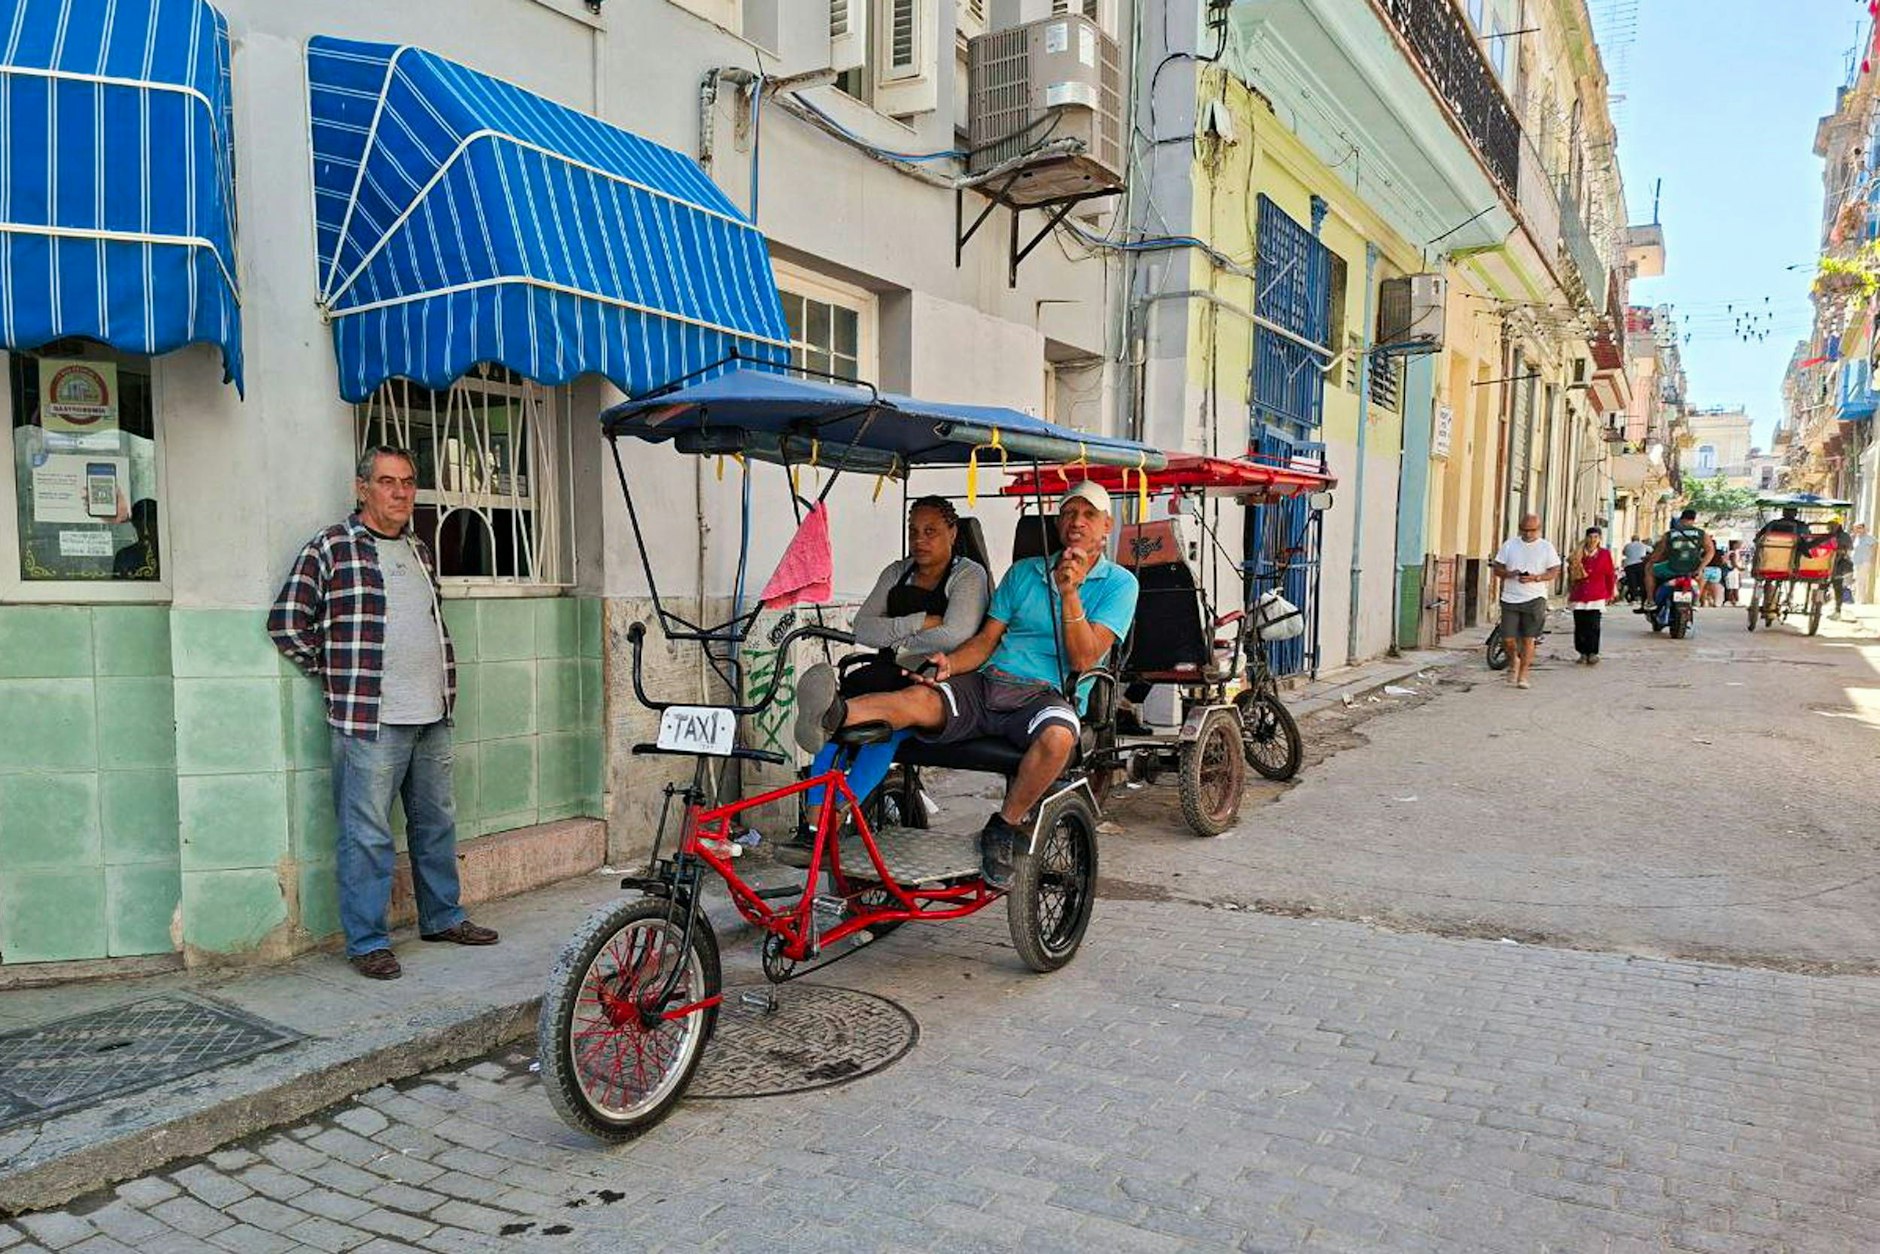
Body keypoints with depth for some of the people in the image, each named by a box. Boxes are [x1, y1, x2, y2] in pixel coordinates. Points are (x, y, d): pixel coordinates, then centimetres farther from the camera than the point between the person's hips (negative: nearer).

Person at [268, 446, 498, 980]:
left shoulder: (421, 550, 16)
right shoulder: (331, 547, -5)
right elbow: (287, 622, -7)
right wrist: (335, 673, -3)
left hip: (431, 717, 7)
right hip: (370, 721, -7)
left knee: (437, 823, 15)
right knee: (368, 835, -1)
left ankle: (442, 916, 29)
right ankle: (367, 941, 9)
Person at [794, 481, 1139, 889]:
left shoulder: (1119, 583, 9)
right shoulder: (1024, 571, 21)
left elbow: (1083, 660, -4)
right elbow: (987, 639, 13)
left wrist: (1070, 592, -13)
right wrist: (949, 664, -7)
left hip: (1048, 694, -3)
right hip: (987, 684, 3)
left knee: (1058, 735, -38)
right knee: (918, 697, -27)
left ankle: (1002, 828, -19)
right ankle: (835, 714, -55)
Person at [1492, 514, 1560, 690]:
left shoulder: (1546, 547, 4)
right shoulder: (1509, 545, 7)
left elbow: (1554, 571, 2)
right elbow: (1497, 568, 8)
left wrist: (1535, 578, -16)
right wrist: (1509, 574, -14)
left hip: (1535, 598, -1)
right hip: (1510, 598, 1)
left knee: (1528, 639, -2)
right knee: (1508, 638, -1)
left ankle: (1522, 675, 6)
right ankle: (1514, 660, 30)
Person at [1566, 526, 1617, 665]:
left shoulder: (1605, 554, 3)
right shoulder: (1578, 555, 7)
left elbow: (1610, 575, 8)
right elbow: (1570, 574, 15)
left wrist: (1610, 594, 10)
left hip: (1597, 597, -2)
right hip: (1579, 596, 2)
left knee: (1593, 626, -9)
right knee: (1580, 626, 2)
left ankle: (1593, 653, -2)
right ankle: (1583, 653, 14)